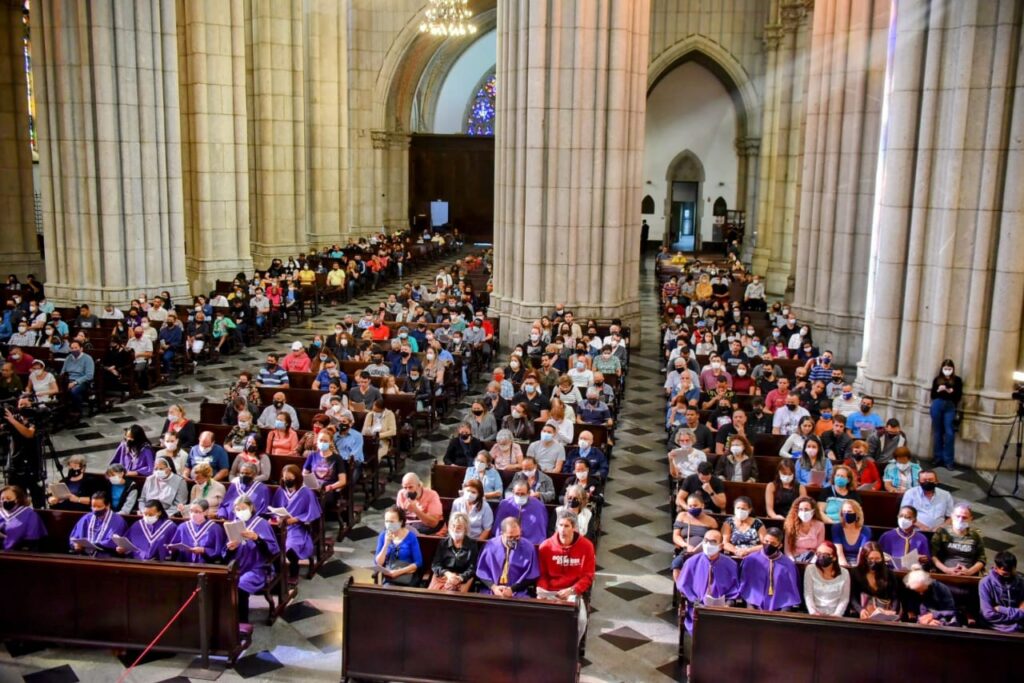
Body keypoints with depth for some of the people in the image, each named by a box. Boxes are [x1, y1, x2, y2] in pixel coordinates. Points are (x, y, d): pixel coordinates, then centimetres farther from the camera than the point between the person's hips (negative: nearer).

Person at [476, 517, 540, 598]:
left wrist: (512, 589, -8)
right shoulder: (490, 545, 4)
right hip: (490, 591, 1)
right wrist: (493, 587, -7)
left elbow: (531, 576, 2)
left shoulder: (528, 547, 0)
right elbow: (482, 571, 8)